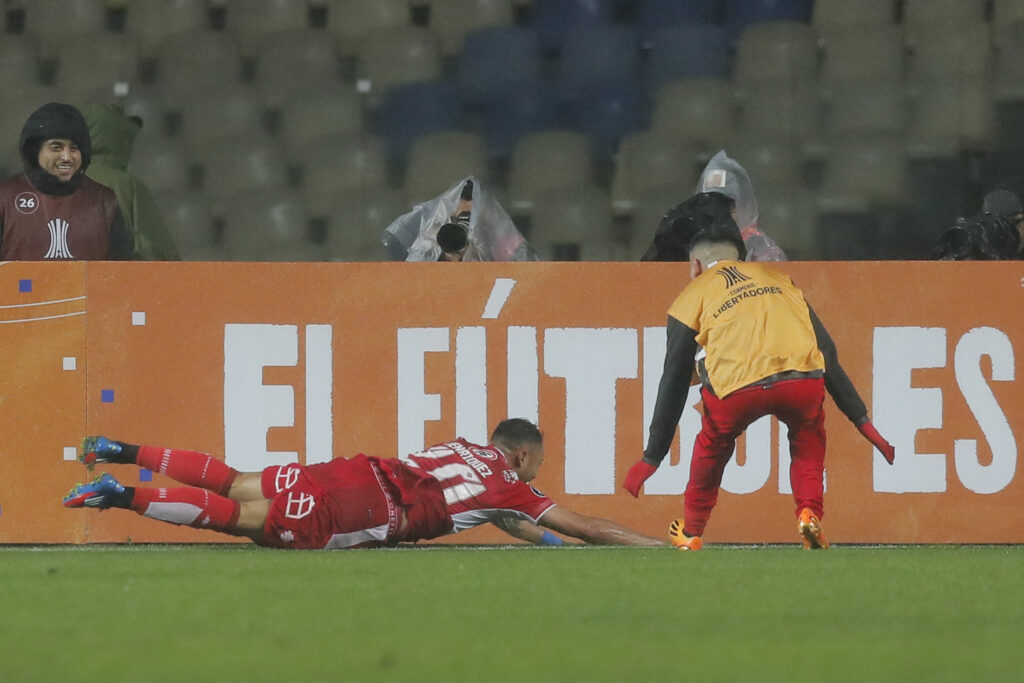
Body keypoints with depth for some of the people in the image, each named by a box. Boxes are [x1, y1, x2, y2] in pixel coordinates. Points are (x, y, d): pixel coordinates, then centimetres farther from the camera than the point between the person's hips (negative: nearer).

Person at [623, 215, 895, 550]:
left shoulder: (694, 294, 23)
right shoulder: (778, 278, 31)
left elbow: (674, 383, 21)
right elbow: (827, 353, 27)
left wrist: (652, 458, 26)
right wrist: (862, 421, 28)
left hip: (737, 389, -1)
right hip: (803, 380, 2)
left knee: (712, 446, 30)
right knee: (808, 439, 33)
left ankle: (691, 533, 37)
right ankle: (809, 514, 14)